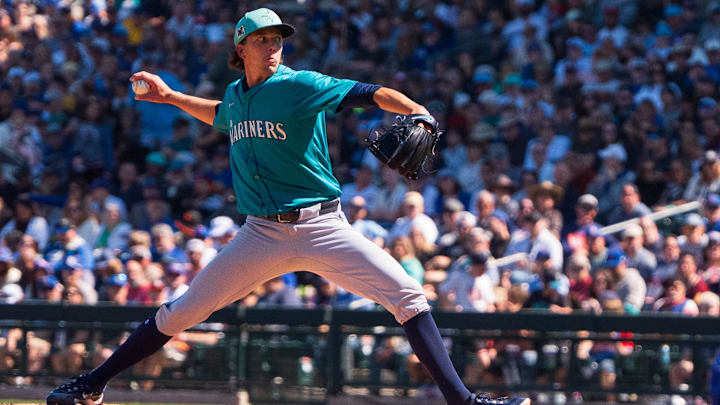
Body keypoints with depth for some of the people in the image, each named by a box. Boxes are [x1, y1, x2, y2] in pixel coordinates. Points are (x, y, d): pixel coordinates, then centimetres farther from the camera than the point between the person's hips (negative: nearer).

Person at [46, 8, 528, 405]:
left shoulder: (301, 86, -6)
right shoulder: (236, 95, 10)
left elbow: (371, 94, -19)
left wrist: (417, 112, -36)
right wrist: (170, 97, 34)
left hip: (322, 227, -3)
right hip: (263, 234, 3)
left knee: (407, 295, -18)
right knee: (181, 312, 2)